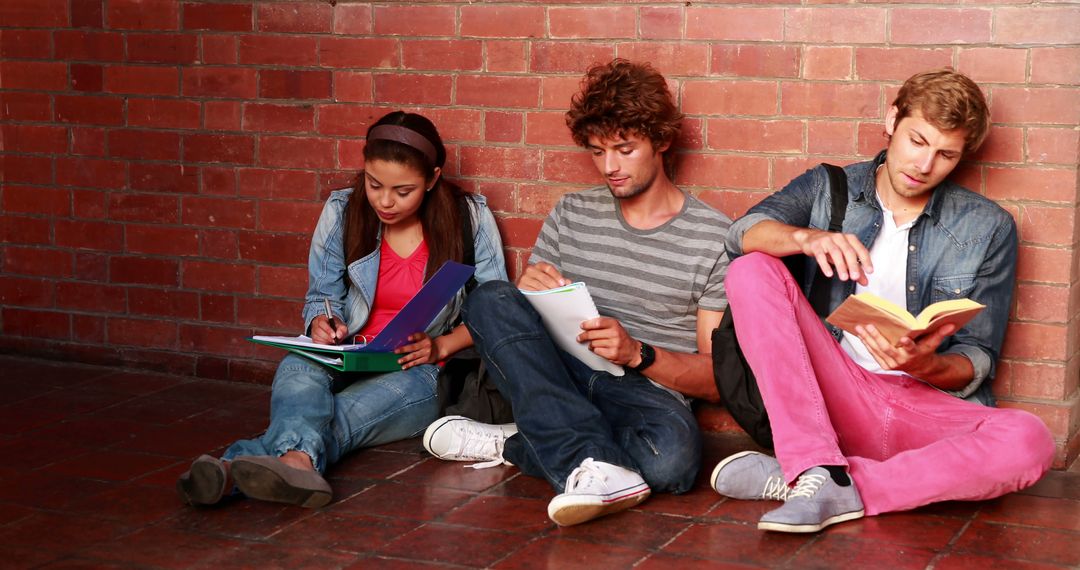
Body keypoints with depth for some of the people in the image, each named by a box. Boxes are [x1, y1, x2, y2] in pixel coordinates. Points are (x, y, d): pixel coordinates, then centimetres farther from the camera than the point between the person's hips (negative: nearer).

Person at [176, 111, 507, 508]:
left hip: (422, 372, -2)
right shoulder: (342, 212, 5)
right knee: (298, 367, -35)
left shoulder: (470, 219, 0)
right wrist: (321, 322, -13)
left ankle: (238, 468, -64)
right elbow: (321, 296, 12)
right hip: (349, 360, 2)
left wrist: (440, 347, -14)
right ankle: (296, 459, -71)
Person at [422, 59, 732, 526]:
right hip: (561, 378, 4)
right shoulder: (571, 215, 13)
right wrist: (529, 289, -10)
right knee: (491, 298, -23)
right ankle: (589, 461, -37)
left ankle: (512, 444, -18)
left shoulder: (714, 238, 1)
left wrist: (637, 354, -19)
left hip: (649, 394, -3)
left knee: (673, 454, -39)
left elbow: (718, 377, -1)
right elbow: (511, 326, 14)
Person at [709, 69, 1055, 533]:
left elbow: (974, 366, 3)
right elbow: (743, 233, -9)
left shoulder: (988, 229, 7)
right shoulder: (828, 189, 10)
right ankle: (819, 471, -32)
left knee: (1029, 442, -32)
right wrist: (806, 237, -30)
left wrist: (924, 364, -20)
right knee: (752, 270, -19)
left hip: (930, 404, 0)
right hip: (837, 389, 1)